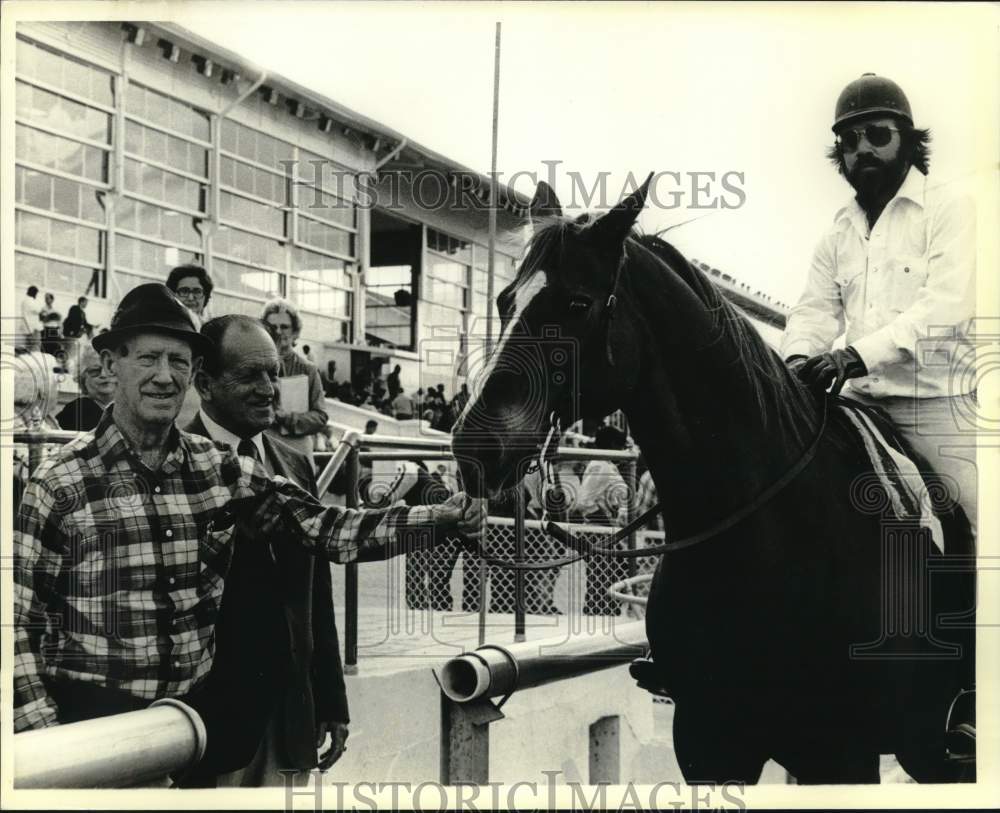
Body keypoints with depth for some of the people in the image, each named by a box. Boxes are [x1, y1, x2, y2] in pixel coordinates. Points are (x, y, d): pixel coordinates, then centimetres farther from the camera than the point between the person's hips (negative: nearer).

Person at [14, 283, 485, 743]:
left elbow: (326, 528, 0)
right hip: (91, 719, -4)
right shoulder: (59, 483, -10)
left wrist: (438, 517, -11)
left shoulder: (223, 471, 1)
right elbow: (21, 622, -7)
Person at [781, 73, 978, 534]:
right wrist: (799, 358, -16)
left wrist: (859, 353, -28)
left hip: (937, 402, -5)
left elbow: (946, 307, -15)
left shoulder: (950, 210, -2)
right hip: (860, 402, 5)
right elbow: (815, 309, 8)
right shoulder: (837, 235, 16)